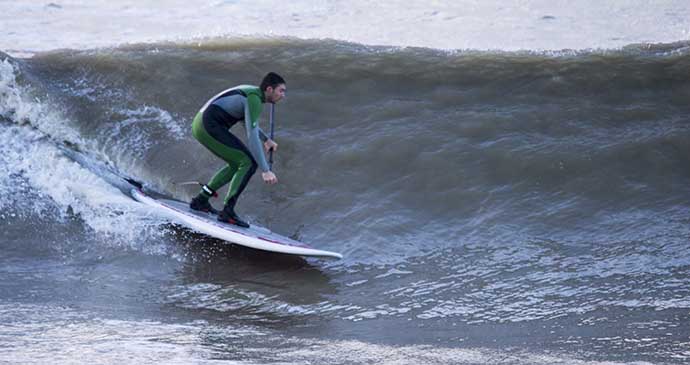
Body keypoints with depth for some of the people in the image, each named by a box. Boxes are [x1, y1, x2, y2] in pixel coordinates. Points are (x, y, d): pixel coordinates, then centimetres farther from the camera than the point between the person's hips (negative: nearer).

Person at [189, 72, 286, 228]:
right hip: (209, 126, -10)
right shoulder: (254, 99, -16)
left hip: (200, 124, 10)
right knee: (249, 162, -11)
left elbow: (249, 123, 34)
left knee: (237, 164, 18)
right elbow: (252, 136, -24)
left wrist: (266, 139, 24)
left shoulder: (252, 92, 15)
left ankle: (201, 200, 21)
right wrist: (265, 170, -26)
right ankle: (227, 211, -14)